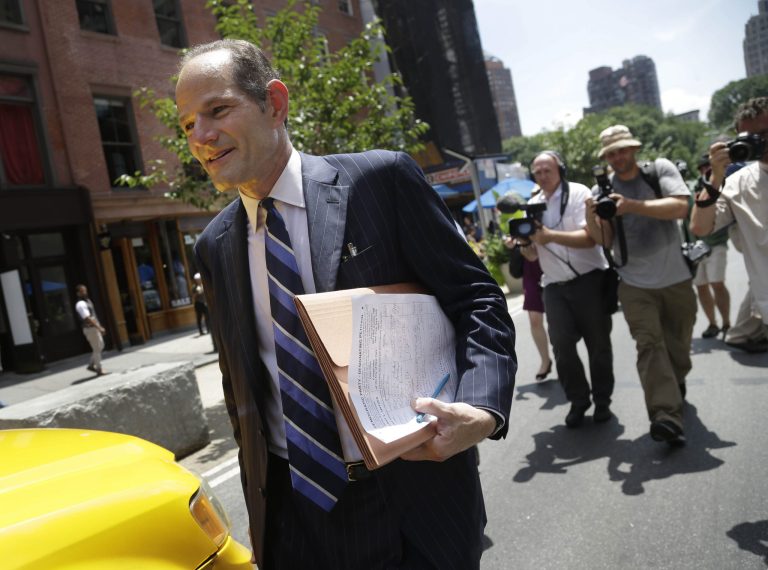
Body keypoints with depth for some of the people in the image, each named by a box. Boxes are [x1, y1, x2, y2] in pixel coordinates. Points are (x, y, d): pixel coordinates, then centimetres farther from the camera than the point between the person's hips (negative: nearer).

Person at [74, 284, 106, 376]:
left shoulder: (87, 301, 13)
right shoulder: (80, 304, -17)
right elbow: (87, 318, -25)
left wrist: (100, 326, 18)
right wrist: (99, 328, -27)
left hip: (95, 327, 9)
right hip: (90, 329, -9)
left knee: (100, 346, 16)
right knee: (97, 349, -4)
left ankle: (91, 365, 25)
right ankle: (99, 370, 4)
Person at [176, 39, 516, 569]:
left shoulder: (382, 179, -12)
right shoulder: (215, 246, 3)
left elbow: (478, 300, -9)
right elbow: (242, 382, 12)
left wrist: (483, 409, -24)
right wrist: (258, 499, 14)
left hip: (416, 501, -3)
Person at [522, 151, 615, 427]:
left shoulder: (578, 193, -5)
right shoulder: (532, 206, 10)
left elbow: (590, 238, -18)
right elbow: (533, 255, 11)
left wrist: (550, 235, -30)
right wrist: (524, 243, -12)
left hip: (589, 280, -3)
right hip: (555, 286, 4)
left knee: (598, 343, 6)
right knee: (562, 346, -1)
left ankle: (602, 400, 22)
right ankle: (578, 400, 16)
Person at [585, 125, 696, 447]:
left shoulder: (660, 168, -1)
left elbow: (681, 207, -17)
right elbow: (604, 240, -2)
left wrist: (632, 206, -27)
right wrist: (591, 217, -21)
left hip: (676, 278, 1)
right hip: (635, 284, 0)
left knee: (678, 345, 13)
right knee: (649, 344, -15)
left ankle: (676, 387, 41)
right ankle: (667, 417, -20)